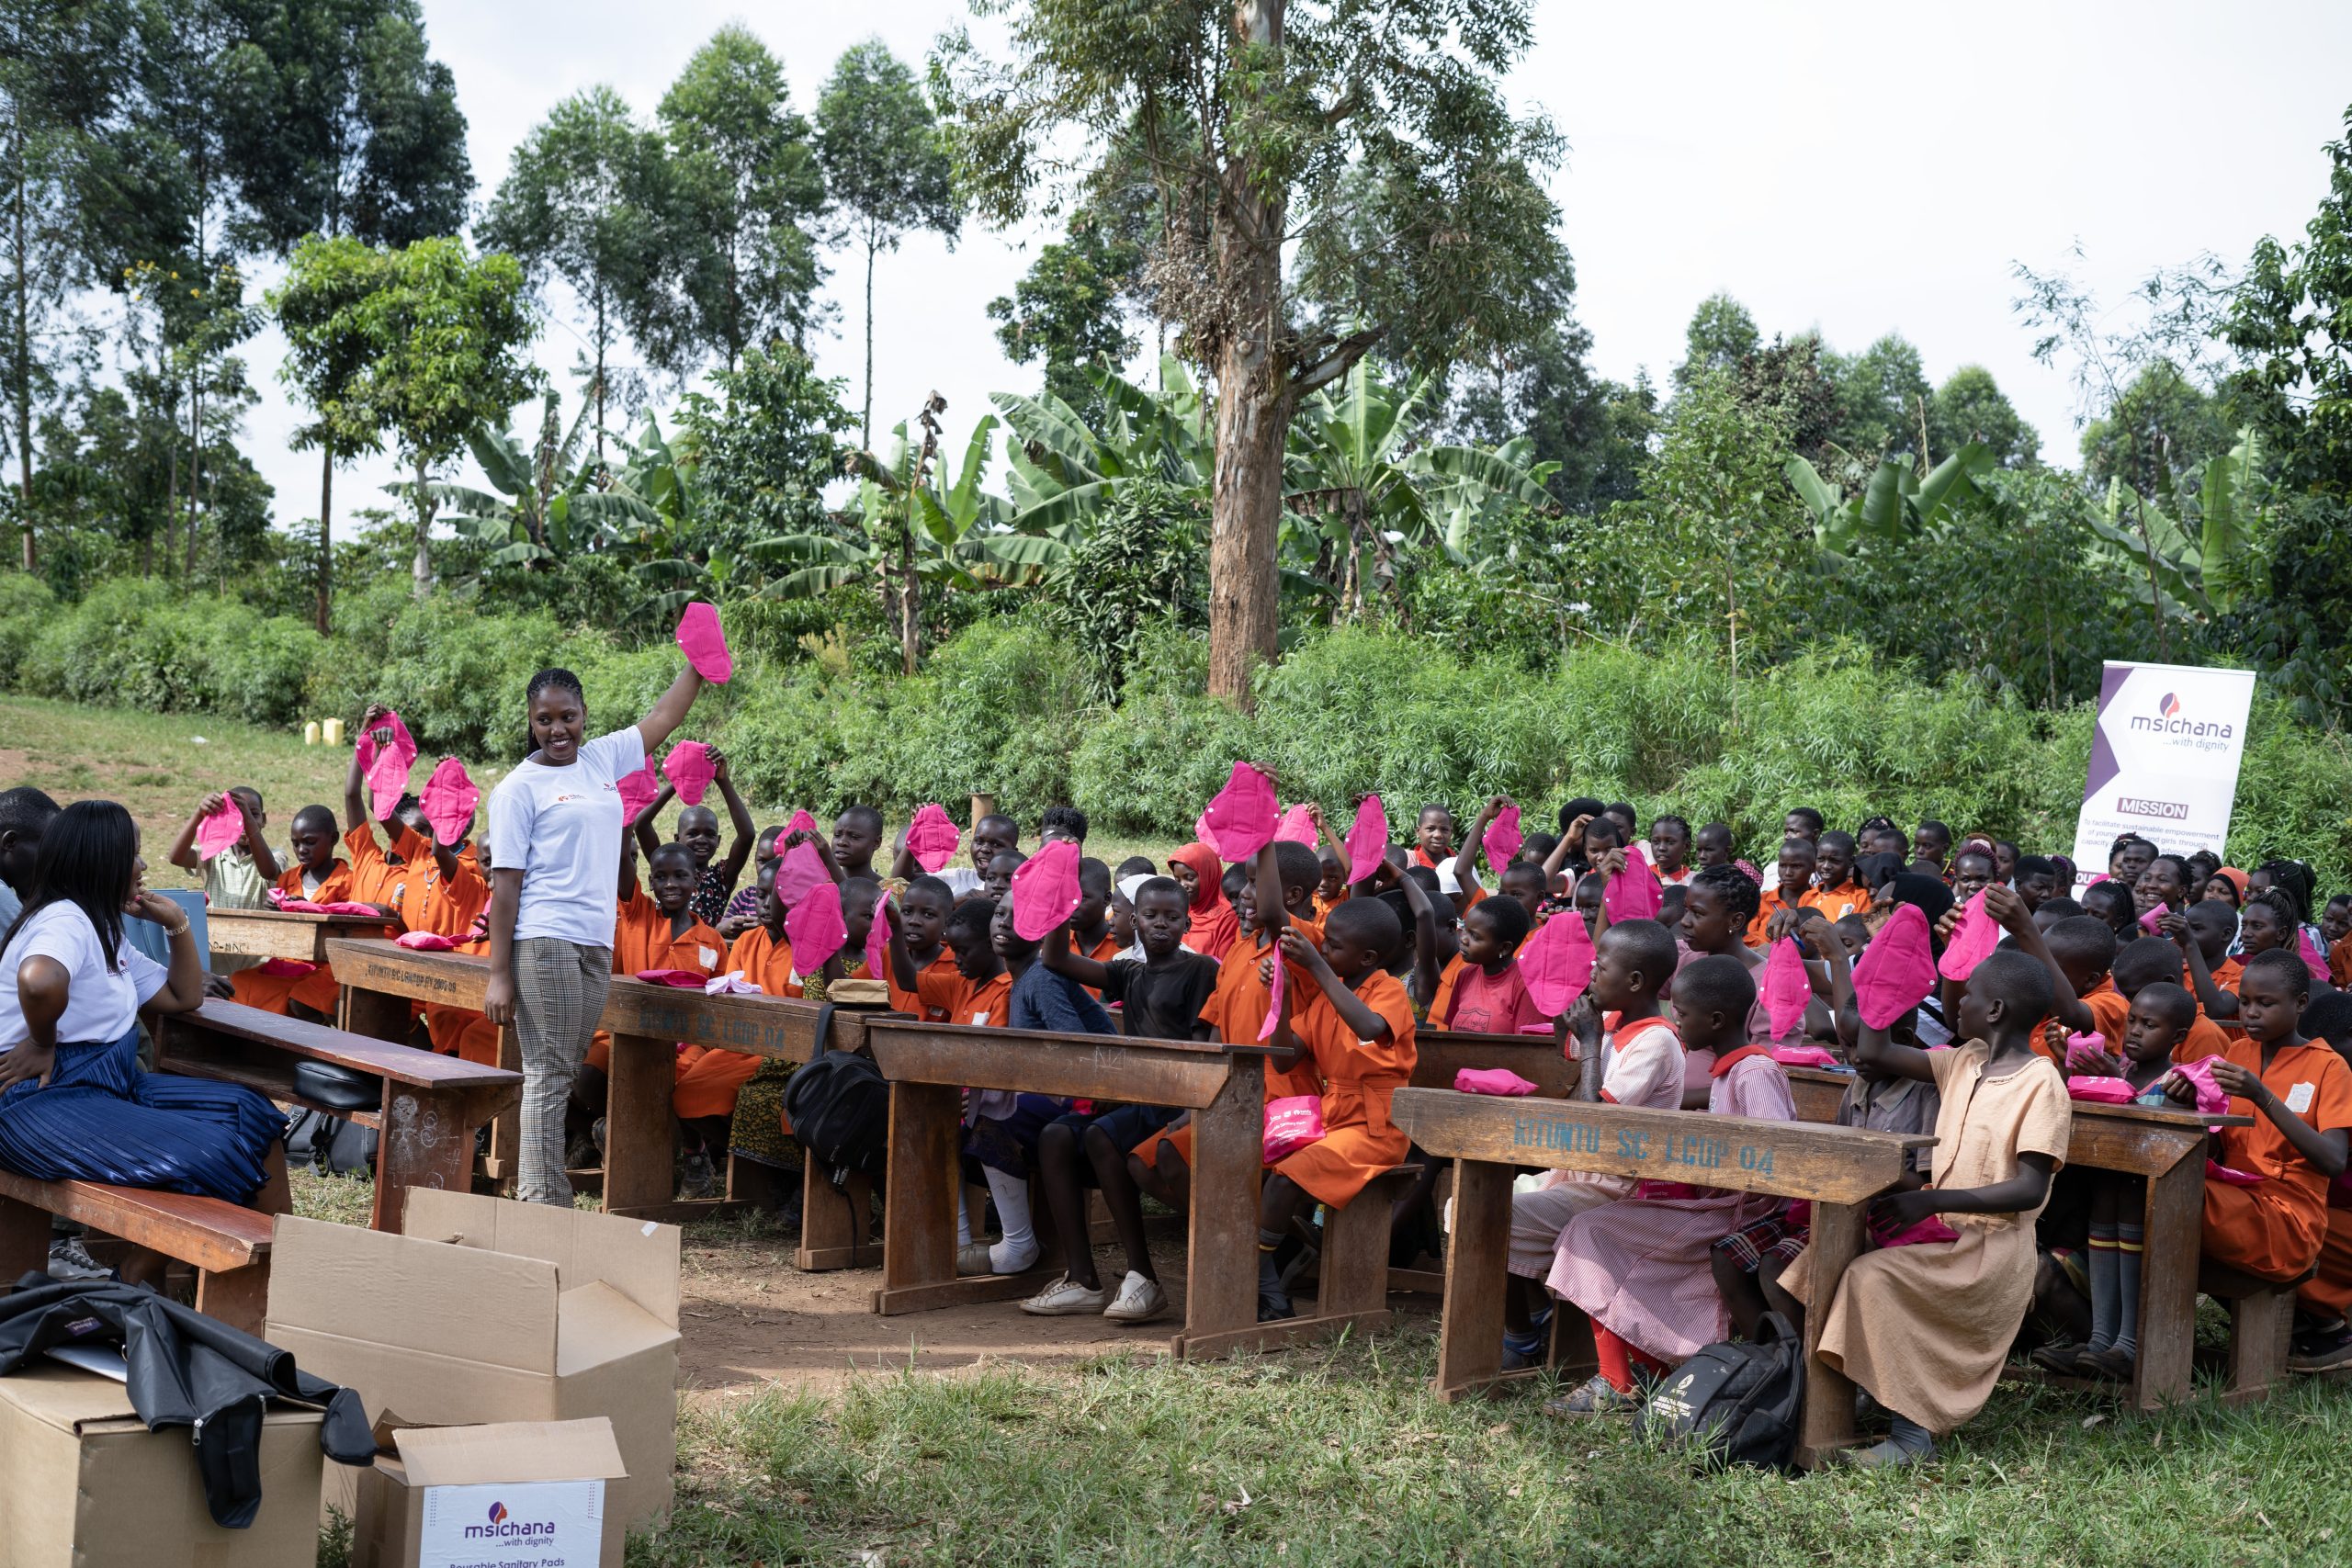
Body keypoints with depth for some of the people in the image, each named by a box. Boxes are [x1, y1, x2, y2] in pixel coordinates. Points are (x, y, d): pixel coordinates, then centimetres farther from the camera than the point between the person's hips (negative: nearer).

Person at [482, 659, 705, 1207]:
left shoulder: (602, 758, 13)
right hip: (543, 942, -6)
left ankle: (534, 1194, 10)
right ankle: (541, 1203, -8)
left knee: (564, 1074, 7)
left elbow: (664, 717, 24)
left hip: (597, 945, 6)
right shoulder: (520, 788, -4)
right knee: (548, 1075, -8)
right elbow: (505, 884, -8)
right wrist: (498, 976, -12)